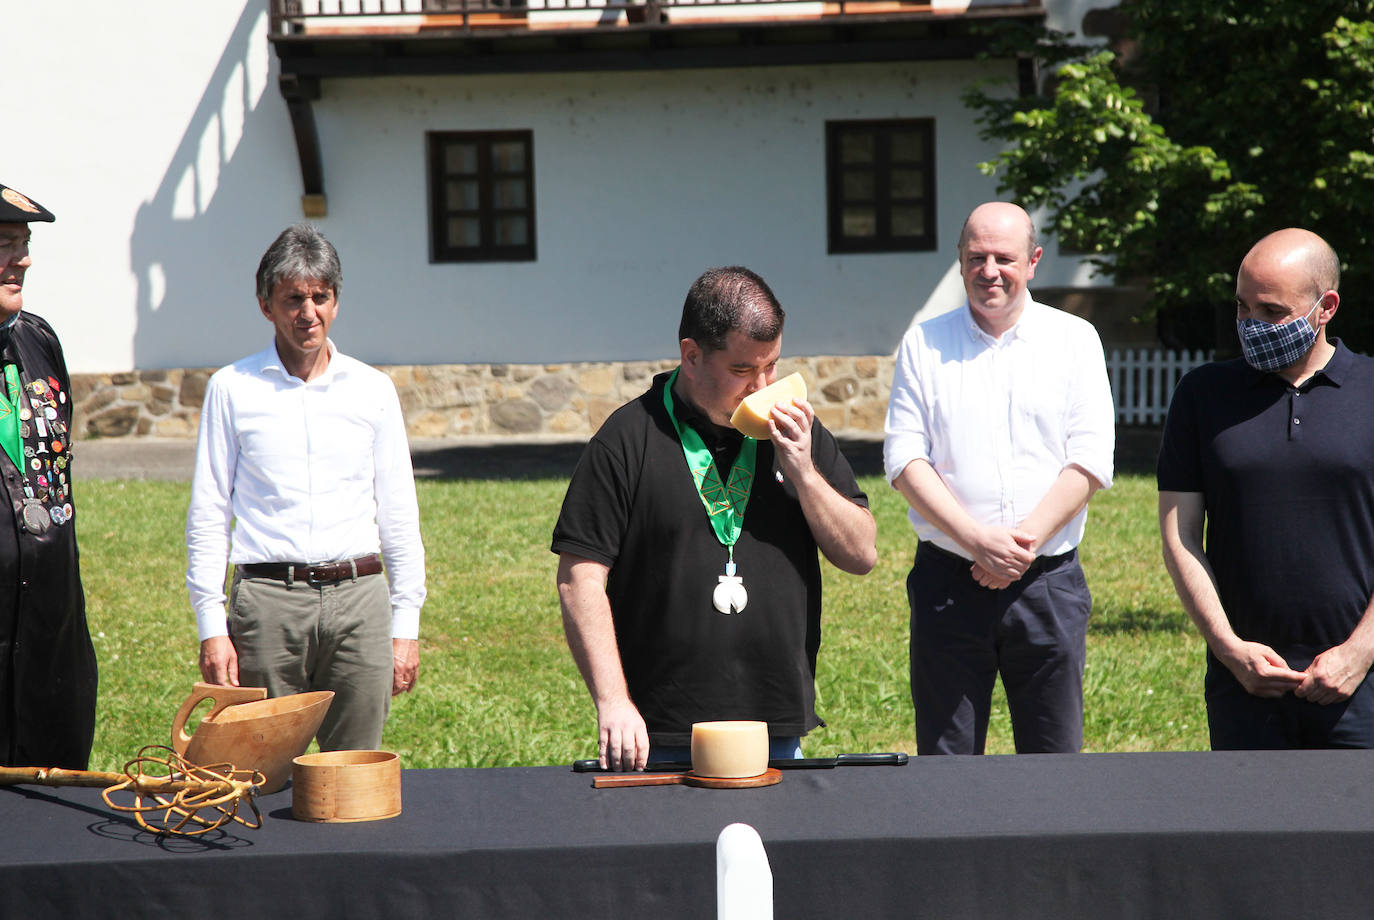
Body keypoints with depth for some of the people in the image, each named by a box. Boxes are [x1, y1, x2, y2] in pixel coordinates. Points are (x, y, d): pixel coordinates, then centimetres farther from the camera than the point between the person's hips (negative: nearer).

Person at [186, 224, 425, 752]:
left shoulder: (372, 389, 11)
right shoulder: (233, 389, 5)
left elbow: (398, 514, 13)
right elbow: (208, 515, 5)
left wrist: (406, 626, 8)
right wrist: (211, 628, -1)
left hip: (358, 595, 2)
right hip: (268, 600, -2)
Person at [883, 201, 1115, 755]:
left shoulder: (1074, 340, 6)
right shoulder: (924, 345, 6)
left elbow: (1090, 461, -1)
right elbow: (904, 460, -1)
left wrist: (1024, 542, -12)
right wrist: (977, 539, -13)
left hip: (1048, 583, 0)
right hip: (948, 580, 0)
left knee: (1054, 766, 3)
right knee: (945, 767, 3)